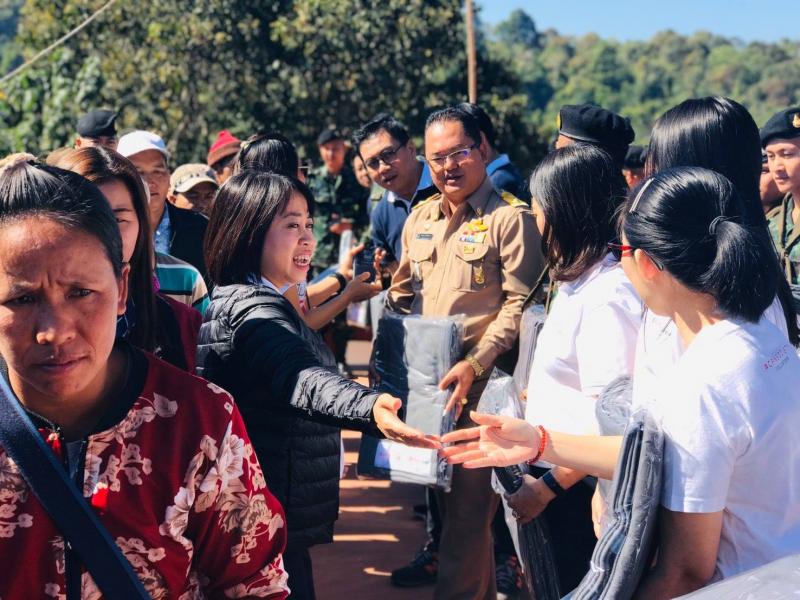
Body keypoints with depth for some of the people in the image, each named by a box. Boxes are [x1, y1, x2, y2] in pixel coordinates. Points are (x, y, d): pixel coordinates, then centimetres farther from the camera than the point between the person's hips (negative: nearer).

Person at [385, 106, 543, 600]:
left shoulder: (510, 217, -8)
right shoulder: (420, 218, 14)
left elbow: (519, 303, -13)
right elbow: (402, 291, 21)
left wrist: (475, 364, -21)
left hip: (480, 383, -7)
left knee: (468, 506, -4)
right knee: (444, 495, 16)